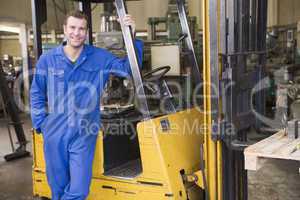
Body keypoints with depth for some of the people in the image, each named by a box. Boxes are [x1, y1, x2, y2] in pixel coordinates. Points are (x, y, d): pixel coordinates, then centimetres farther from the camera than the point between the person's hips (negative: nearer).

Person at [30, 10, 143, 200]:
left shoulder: (100, 58, 0)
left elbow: (130, 68, -3)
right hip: (55, 134, 1)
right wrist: (41, 123, 1)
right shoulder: (47, 59, 1)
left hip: (84, 134, -1)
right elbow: (37, 93, 9)